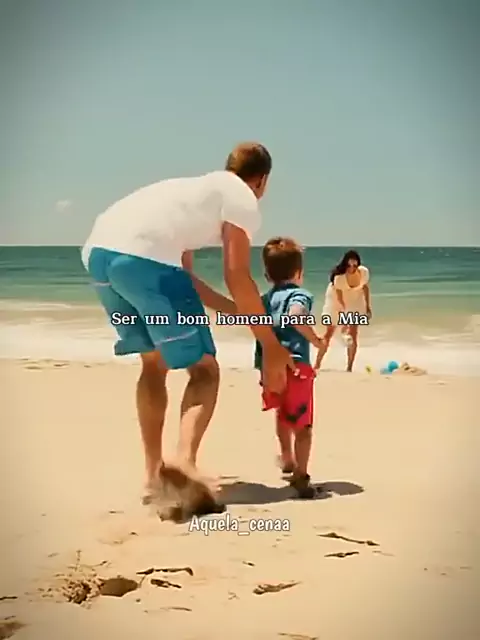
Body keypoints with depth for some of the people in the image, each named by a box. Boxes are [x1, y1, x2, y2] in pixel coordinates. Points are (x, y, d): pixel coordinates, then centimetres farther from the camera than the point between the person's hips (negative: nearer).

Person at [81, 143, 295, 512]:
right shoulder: (243, 198, 11)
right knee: (204, 369, 3)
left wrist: (240, 311, 43)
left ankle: (154, 471, 24)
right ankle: (184, 464, -17)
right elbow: (238, 278, 2)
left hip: (98, 251, 8)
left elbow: (183, 277, 35)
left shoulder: (200, 190, 35)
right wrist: (271, 347, 7)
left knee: (154, 363, 23)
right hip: (144, 257, -8)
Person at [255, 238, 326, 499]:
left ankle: (287, 458, 50)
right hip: (295, 366, -7)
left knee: (283, 414, 30)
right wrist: (314, 339, -17)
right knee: (302, 425, -4)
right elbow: (295, 317, -27)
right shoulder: (299, 295, -6)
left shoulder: (264, 299, 16)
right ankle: (300, 476, -15)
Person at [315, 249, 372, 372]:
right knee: (329, 333, 1)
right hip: (337, 301, -3)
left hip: (354, 302, 3)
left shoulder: (364, 272, -25)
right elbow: (340, 298, -32)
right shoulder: (339, 277, -35)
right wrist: (344, 320, -36)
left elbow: (365, 287, -4)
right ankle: (317, 364, 11)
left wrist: (368, 306, 3)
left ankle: (349, 367, 2)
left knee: (354, 334, -5)